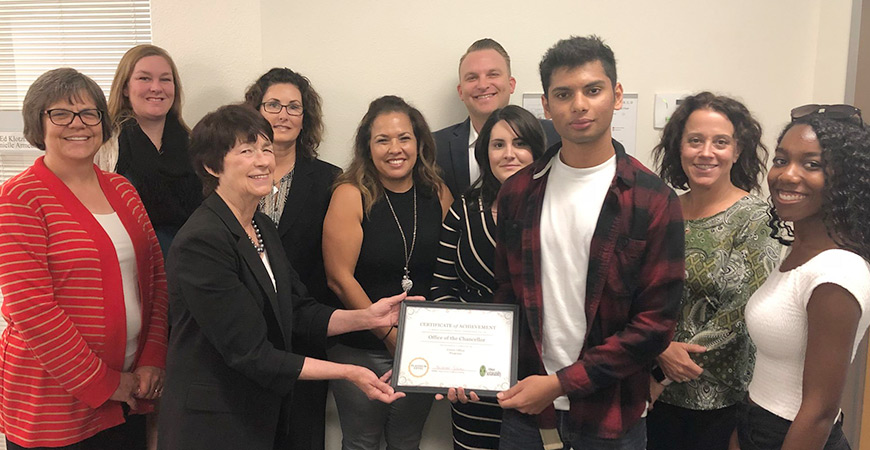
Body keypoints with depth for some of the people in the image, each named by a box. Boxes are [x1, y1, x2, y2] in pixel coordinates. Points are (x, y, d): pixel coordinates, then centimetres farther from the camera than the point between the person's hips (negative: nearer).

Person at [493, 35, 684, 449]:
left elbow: (654, 323, -11)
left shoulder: (654, 201, -10)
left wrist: (562, 383, -15)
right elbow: (506, 295, 8)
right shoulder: (517, 192, 1)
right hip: (525, 402, 3)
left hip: (610, 414, -2)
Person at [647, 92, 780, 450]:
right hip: (656, 387, 4)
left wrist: (663, 379, -15)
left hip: (721, 397, -4)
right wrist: (662, 350, -15)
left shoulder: (755, 219, -12)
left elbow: (741, 314, -17)